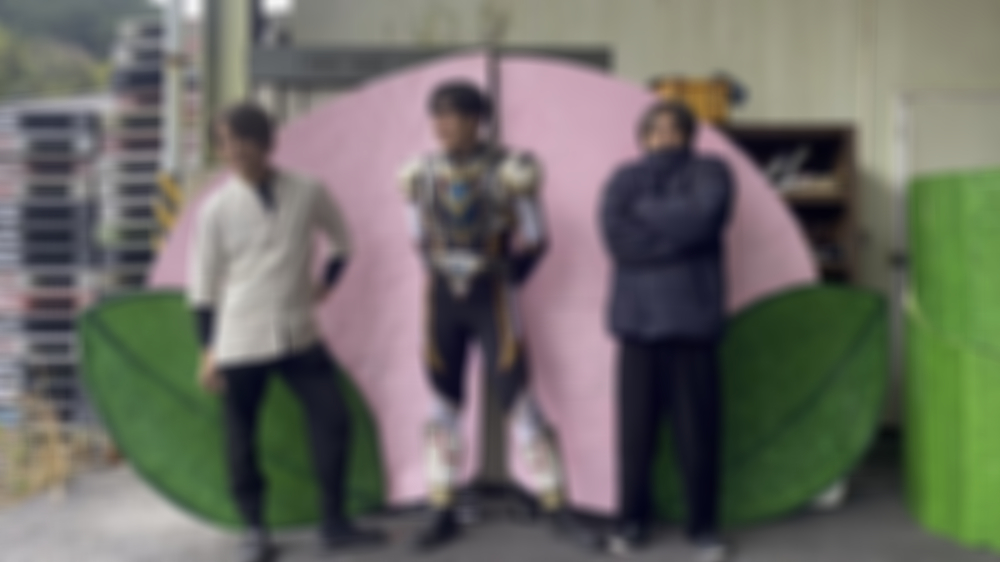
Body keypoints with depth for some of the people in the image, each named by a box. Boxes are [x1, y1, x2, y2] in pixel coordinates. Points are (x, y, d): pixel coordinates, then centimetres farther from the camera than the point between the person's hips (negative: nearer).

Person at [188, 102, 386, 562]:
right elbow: (203, 283, 0)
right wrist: (208, 349, -2)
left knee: (333, 421, -2)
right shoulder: (217, 209, -5)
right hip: (241, 341, -1)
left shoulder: (307, 195, -2)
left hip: (300, 334, 2)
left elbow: (342, 240, 16)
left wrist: (327, 282, 5)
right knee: (241, 436, 6)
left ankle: (334, 523, 14)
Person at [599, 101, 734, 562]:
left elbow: (704, 218, -12)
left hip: (691, 317, -1)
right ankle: (633, 519, 19)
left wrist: (646, 212, -3)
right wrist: (676, 233, -8)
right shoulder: (625, 179, 13)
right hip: (637, 317, 2)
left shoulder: (710, 173, 8)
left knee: (697, 427, 0)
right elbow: (615, 235, -5)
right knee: (636, 426, 3)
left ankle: (704, 525, 16)